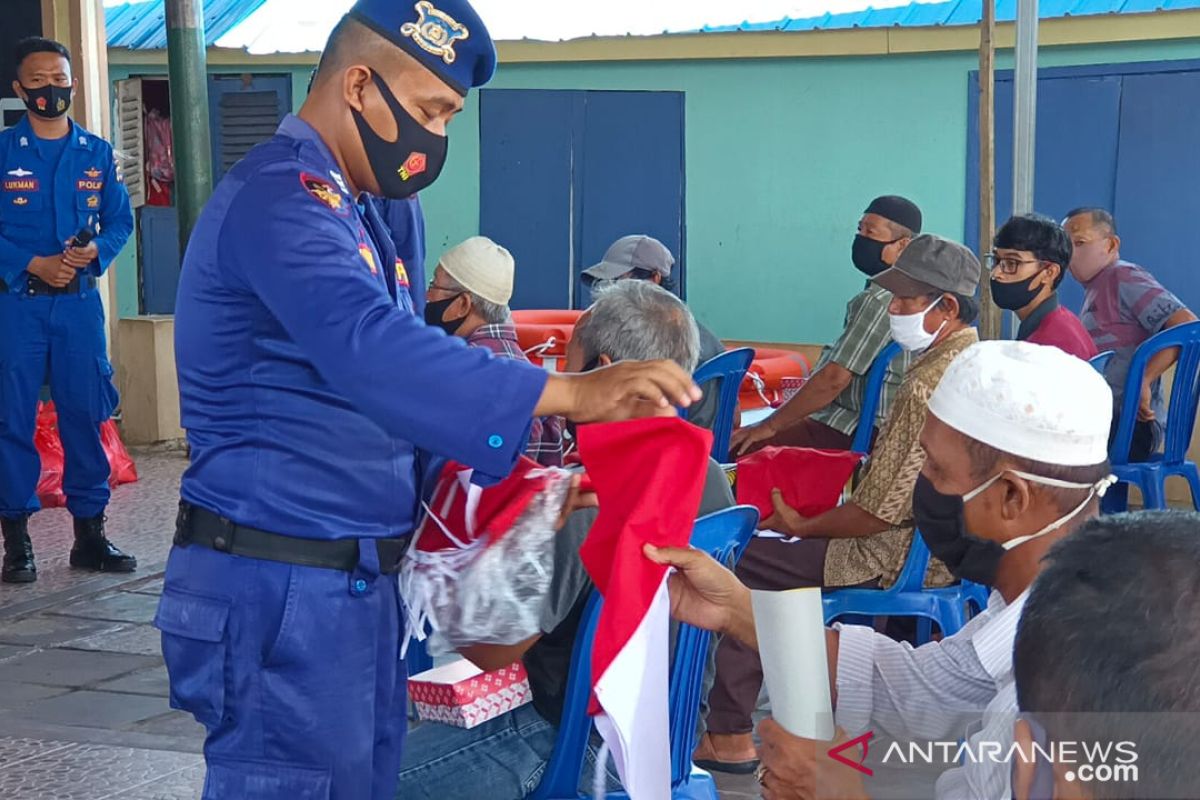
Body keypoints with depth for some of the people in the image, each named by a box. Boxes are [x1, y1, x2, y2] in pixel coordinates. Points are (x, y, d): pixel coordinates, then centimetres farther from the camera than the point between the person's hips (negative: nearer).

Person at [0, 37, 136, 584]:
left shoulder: (97, 154, 9)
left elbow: (121, 221, 9)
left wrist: (95, 250, -11)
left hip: (80, 302, 3)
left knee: (85, 415, 5)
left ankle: (89, 533, 14)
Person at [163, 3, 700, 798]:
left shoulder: (346, 209, 15)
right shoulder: (282, 198, -19)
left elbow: (389, 367, 17)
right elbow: (373, 349, -35)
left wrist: (529, 457, 5)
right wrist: (566, 392, -40)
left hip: (354, 578, 10)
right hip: (283, 588, -10)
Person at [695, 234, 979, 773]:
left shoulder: (927, 387, -26)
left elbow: (881, 511, -25)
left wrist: (801, 527, -8)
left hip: (897, 560, -10)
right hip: (941, 546, 10)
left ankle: (729, 735, 5)